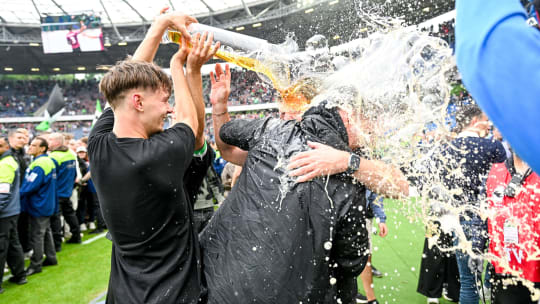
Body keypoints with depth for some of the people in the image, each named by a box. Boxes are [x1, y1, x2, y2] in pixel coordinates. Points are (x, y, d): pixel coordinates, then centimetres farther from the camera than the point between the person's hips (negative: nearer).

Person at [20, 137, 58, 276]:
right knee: (46, 231, 19)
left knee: (37, 235, 0)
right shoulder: (49, 161, 9)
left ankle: (36, 264, 9)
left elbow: (30, 186, -24)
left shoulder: (39, 164, -22)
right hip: (47, 204, 10)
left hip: (38, 206, -10)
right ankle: (51, 258, 29)